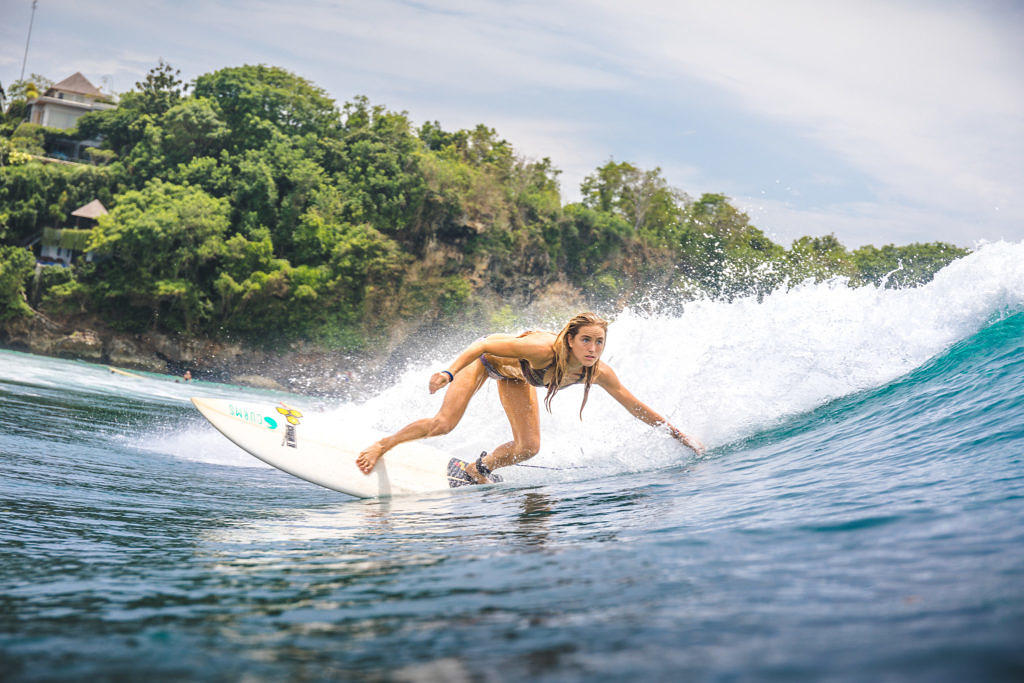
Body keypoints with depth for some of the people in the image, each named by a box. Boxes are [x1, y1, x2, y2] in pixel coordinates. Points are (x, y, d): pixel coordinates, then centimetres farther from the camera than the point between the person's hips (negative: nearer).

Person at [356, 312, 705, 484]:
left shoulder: (599, 373, -28)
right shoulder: (543, 350, -44)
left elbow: (636, 407, -17)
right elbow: (484, 344, -37)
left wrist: (678, 435, -14)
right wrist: (450, 372, -48)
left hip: (515, 375, 5)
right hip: (488, 357, -5)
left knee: (528, 448, -5)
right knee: (444, 423, -12)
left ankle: (478, 469, 24)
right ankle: (381, 445, 12)